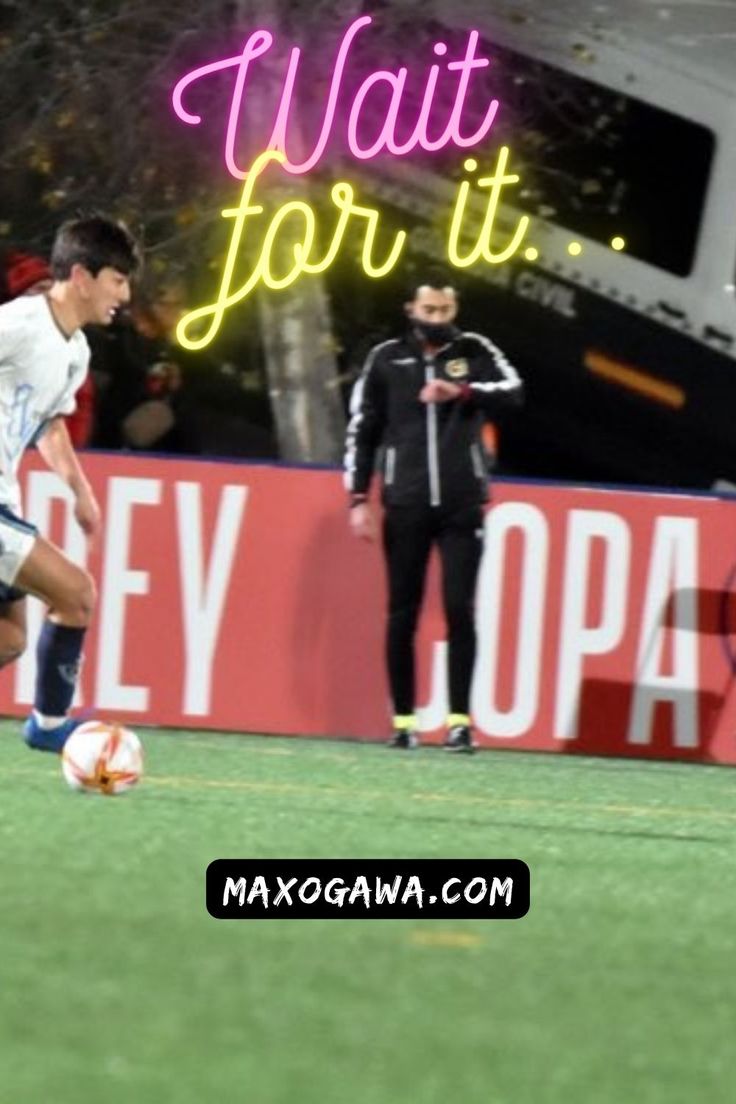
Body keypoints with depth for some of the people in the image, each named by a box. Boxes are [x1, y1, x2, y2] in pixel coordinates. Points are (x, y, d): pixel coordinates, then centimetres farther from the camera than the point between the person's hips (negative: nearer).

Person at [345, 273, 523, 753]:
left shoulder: (474, 351, 5)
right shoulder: (387, 359, 6)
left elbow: (513, 390, -11)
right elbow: (362, 430, 8)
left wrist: (462, 392, -27)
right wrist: (359, 500, 2)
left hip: (462, 505, -1)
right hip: (405, 505, 1)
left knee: (460, 610, -4)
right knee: (402, 613, 3)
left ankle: (460, 720, -2)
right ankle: (404, 720, 8)